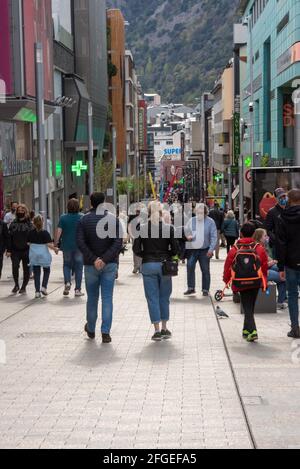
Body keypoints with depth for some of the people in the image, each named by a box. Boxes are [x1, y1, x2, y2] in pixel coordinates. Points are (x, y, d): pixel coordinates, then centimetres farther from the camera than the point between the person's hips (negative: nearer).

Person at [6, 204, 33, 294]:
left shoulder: (29, 224, 2)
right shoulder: (13, 224, 9)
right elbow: (10, 238, 8)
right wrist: (9, 250, 1)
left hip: (26, 250, -1)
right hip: (15, 250, 1)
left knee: (26, 269, 5)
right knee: (15, 267, -14)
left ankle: (24, 287, 19)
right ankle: (16, 285, 4)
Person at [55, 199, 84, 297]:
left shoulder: (63, 218, -3)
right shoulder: (82, 218, -3)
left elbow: (58, 232, -6)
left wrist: (55, 244, 2)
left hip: (66, 246, 1)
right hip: (79, 246, 0)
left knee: (67, 265, 18)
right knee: (78, 267, 7)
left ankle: (67, 282, -5)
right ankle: (77, 290, 7)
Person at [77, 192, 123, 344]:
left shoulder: (84, 220, -2)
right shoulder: (113, 219, -3)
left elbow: (80, 243, -11)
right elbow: (118, 242, -12)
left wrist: (93, 259, -13)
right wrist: (105, 259, -16)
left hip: (90, 265, 1)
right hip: (110, 264, -1)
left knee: (92, 298, 14)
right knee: (107, 298, 2)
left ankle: (91, 330, 28)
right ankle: (105, 332, -3)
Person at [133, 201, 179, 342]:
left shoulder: (142, 228, -5)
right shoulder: (169, 228, -5)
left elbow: (136, 249, -6)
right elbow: (175, 249, -5)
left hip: (148, 266, -1)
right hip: (164, 265, 1)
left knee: (152, 298, 4)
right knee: (164, 297, 14)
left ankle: (157, 330, 2)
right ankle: (164, 329, 19)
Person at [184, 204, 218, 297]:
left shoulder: (210, 222, -3)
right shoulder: (191, 221, 5)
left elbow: (214, 236, -4)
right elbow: (186, 231, 14)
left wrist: (211, 249, -12)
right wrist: (187, 236, -9)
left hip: (205, 250, -2)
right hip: (192, 249, 2)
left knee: (205, 270, 4)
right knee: (190, 267, -5)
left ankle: (205, 289, 13)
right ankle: (191, 288, 6)